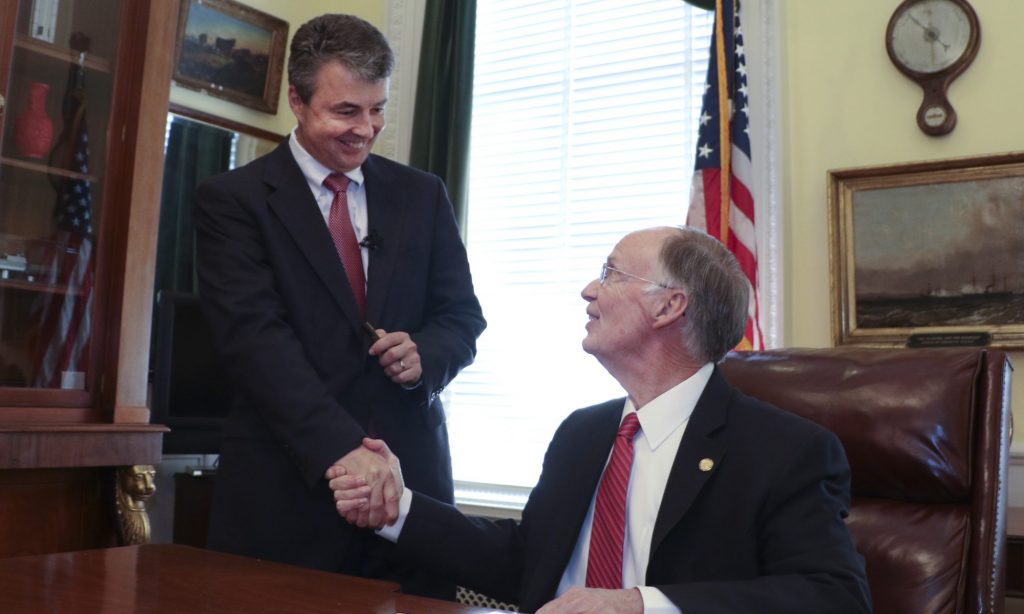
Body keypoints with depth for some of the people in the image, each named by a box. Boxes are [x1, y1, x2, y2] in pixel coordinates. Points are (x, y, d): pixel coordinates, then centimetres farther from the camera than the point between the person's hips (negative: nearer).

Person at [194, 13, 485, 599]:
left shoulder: (422, 195, 11)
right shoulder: (233, 199, 0)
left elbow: (462, 315, 13)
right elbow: (255, 336, -11)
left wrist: (425, 353, -11)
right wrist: (341, 448, -22)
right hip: (286, 485, -2)